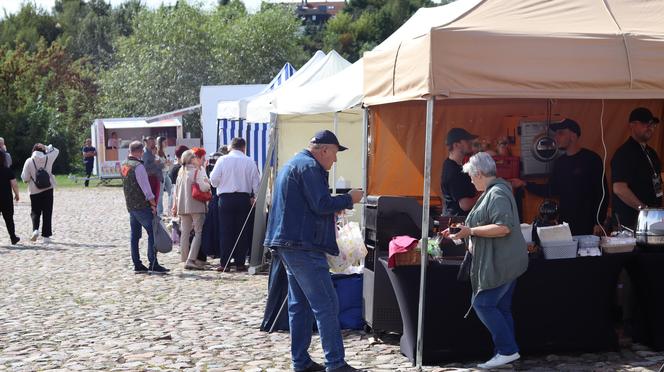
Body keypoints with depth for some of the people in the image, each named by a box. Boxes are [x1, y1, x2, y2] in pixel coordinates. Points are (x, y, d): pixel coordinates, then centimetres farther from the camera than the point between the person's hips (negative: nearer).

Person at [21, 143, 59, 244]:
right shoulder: (47, 158, -5)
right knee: (47, 213, 6)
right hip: (48, 189, 0)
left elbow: (25, 178, -6)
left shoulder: (29, 161, -8)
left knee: (35, 212, 14)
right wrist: (46, 147, 6)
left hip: (34, 191, 0)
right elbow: (56, 151, 15)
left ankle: (35, 229, -10)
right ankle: (46, 236, 4)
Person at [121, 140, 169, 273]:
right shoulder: (138, 166, -17)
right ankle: (153, 265, -9)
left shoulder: (124, 165, 10)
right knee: (152, 233, -6)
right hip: (142, 206, -9)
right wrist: (153, 204, -13)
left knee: (135, 235, 10)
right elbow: (146, 187, -18)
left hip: (130, 205, 9)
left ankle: (137, 265, 11)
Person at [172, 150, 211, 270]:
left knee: (185, 232, 12)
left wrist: (175, 205, 22)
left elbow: (176, 189, 15)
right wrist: (208, 183, 3)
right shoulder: (197, 171, -9)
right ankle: (191, 260, -14)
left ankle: (185, 259, 16)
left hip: (183, 206, 7)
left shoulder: (181, 172, 12)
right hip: (196, 206, -7)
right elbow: (203, 187, -19)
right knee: (199, 232, -4)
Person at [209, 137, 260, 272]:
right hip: (244, 199, 0)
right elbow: (256, 183, 0)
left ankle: (225, 263, 2)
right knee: (243, 232, 6)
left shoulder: (222, 160, -3)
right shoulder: (250, 162, -1)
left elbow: (214, 180, -2)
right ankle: (240, 263, 6)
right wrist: (255, 197, 10)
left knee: (226, 232, 4)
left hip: (226, 198, 0)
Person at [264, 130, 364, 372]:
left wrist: (333, 207, 17)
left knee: (299, 304, 13)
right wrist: (349, 199, -5)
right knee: (326, 305, -9)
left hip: (288, 243, 11)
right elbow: (322, 205, -19)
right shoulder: (309, 167, -12)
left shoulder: (293, 164, 21)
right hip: (303, 245, -11)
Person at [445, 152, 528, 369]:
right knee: (501, 308, 11)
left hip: (500, 263, -11)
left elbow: (503, 227, -28)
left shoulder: (497, 193, -17)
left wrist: (471, 231, -23)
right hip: (503, 262, 11)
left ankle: (508, 350, -4)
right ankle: (506, 352, 15)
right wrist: (461, 233, 25)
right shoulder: (493, 192, 17)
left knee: (483, 304, -7)